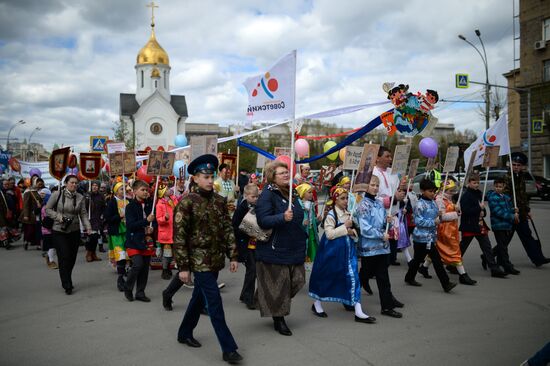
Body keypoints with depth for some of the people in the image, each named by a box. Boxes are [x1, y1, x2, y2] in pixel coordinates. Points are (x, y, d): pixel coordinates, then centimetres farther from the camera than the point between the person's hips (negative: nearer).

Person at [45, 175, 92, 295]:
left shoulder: (80, 197, 1)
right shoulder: (57, 195, -6)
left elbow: (83, 214, 0)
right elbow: (48, 209, 1)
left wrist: (88, 226, -14)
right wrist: (59, 217, -14)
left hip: (74, 231, 3)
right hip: (59, 232, -3)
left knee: (72, 258, 9)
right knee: (64, 258, -7)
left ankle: (66, 281, 31)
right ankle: (67, 286, 1)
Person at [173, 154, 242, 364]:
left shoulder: (219, 200, 5)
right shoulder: (187, 203, -11)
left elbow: (227, 229, 9)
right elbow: (179, 236, -11)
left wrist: (233, 256, 4)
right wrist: (183, 266, -13)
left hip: (216, 260, 6)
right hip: (200, 261, -6)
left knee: (199, 298, 19)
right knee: (215, 305, -5)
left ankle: (185, 333, 39)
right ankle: (229, 349, 2)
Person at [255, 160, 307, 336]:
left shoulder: (292, 193, 11)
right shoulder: (267, 194, -14)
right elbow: (263, 221, -22)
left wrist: (302, 235, 21)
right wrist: (283, 217, -35)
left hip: (293, 249, 8)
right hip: (274, 250, -7)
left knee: (296, 281, 9)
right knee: (276, 286, 1)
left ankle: (279, 308, 34)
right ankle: (278, 319, 17)